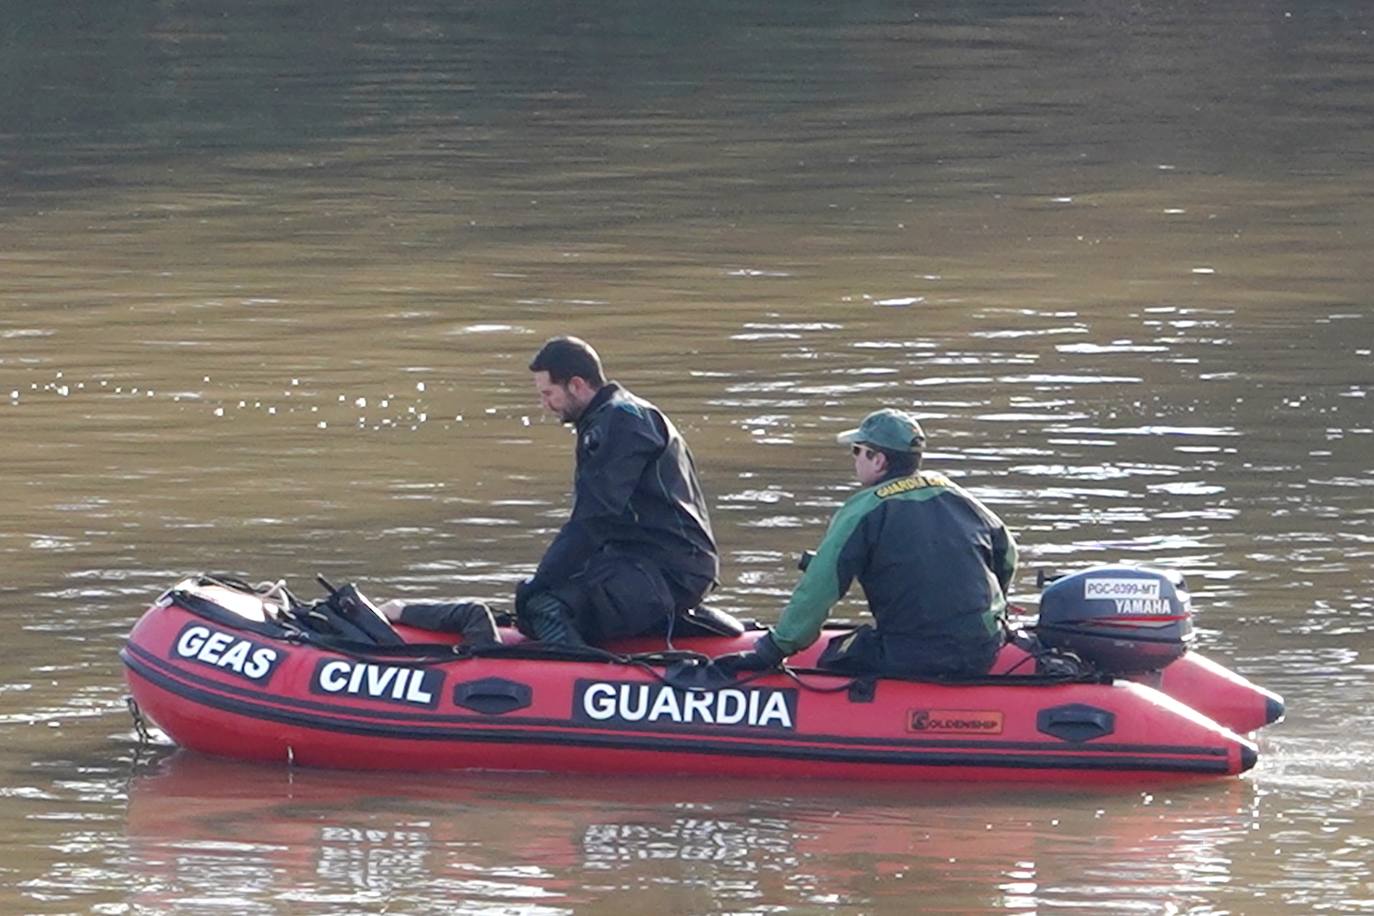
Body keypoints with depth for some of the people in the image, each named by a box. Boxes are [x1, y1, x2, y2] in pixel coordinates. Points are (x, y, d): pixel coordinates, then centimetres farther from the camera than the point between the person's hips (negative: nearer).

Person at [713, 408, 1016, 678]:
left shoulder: (863, 511, -7)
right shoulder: (955, 496, 12)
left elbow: (818, 590, -8)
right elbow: (1006, 555, 24)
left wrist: (773, 651, -1)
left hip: (911, 659, -6)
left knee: (831, 663, 14)